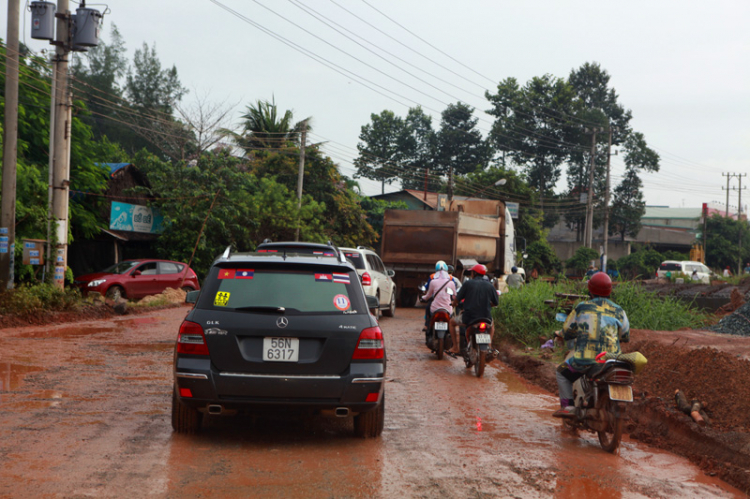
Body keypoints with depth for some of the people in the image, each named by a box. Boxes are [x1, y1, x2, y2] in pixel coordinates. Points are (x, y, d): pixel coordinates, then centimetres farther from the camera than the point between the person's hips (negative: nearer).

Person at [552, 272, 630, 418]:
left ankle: (567, 406, 10)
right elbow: (625, 337, 16)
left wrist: (559, 334, 33)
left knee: (562, 373, 23)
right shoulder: (618, 311, 6)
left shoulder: (581, 308, 1)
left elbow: (568, 332, 10)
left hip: (585, 359, -2)